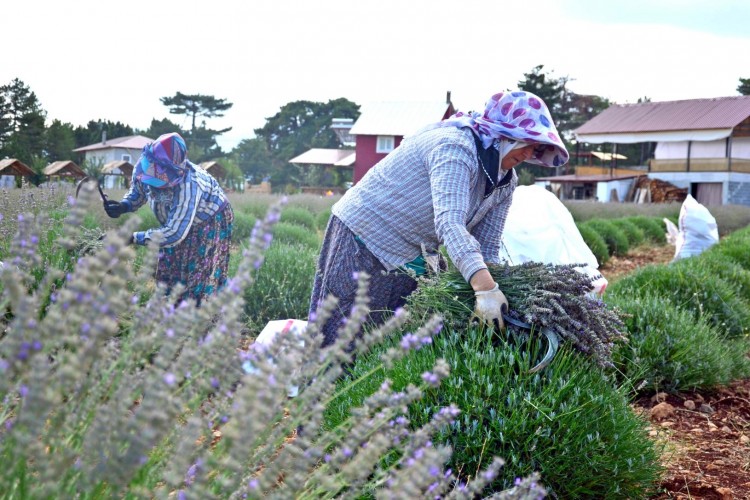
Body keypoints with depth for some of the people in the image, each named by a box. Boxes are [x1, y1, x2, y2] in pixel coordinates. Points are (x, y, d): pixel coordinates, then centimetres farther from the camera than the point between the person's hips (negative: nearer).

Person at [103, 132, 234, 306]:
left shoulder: (188, 185, -42)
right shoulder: (141, 169, -24)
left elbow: (174, 233, -40)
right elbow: (137, 192, 0)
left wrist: (133, 238, -42)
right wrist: (123, 206, -23)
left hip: (210, 223, -7)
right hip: (177, 222, 7)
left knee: (201, 285, -9)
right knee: (169, 277, 9)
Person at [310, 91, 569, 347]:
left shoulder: (505, 183, 1)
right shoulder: (455, 147, -26)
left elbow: (488, 249, 0)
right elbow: (449, 223, -39)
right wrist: (485, 287, -50)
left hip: (411, 259, 8)